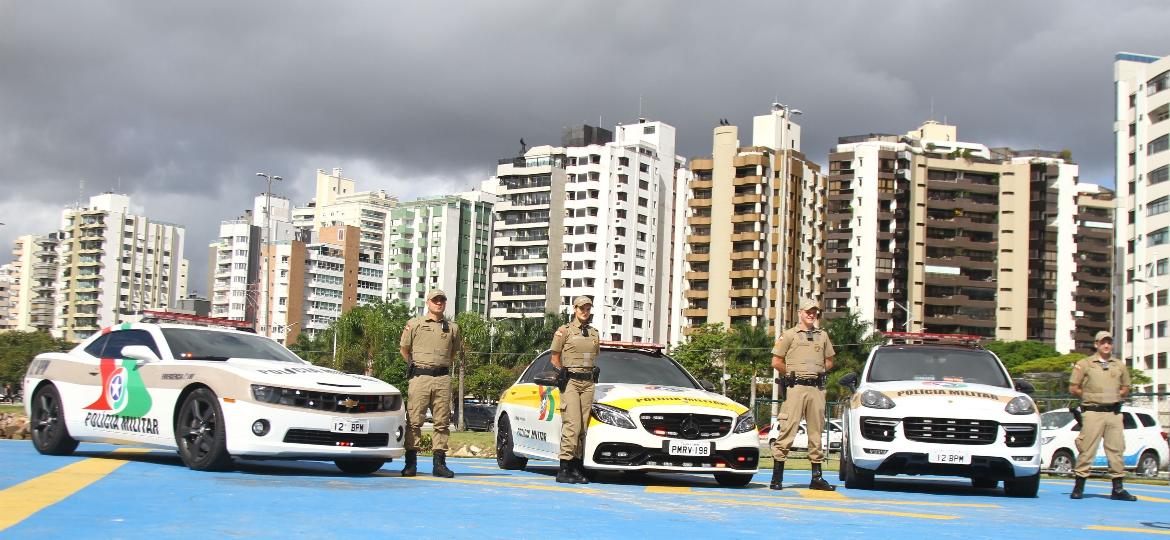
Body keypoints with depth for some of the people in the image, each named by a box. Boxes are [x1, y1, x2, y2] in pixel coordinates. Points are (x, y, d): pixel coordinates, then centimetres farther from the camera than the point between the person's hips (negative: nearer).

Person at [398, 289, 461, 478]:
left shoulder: (452, 327, 14)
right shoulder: (415, 324, 8)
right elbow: (404, 349, 15)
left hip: (443, 379, 2)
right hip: (419, 377, -2)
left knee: (442, 422, 0)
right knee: (414, 420, -6)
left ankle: (439, 463, 3)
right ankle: (411, 463, -3)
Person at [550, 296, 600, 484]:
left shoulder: (594, 334, 15)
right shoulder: (564, 331, 2)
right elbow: (555, 359, 4)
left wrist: (592, 376, 11)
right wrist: (564, 376, 2)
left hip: (588, 382, 5)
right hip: (570, 382, -5)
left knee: (583, 427, 2)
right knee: (572, 425, -14)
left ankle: (577, 468, 6)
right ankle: (564, 470, -14)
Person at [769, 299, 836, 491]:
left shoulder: (823, 336, 18)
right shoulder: (789, 335, 5)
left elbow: (829, 362, 23)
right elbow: (776, 362, 3)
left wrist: (817, 372, 12)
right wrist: (793, 374, 4)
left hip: (817, 388, 5)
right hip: (796, 387, -4)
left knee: (816, 430, 6)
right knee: (787, 429, -9)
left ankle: (817, 477, 10)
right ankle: (777, 476, -7)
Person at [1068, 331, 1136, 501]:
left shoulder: (1120, 365, 15)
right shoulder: (1084, 364, 4)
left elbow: (1125, 389, 22)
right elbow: (1073, 388, 4)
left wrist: (1116, 396, 5)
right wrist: (1089, 396, -1)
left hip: (1114, 412, 4)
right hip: (1093, 412, -4)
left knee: (1116, 449, 2)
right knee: (1087, 449, -6)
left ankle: (1118, 488, 7)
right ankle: (1079, 487, 0)